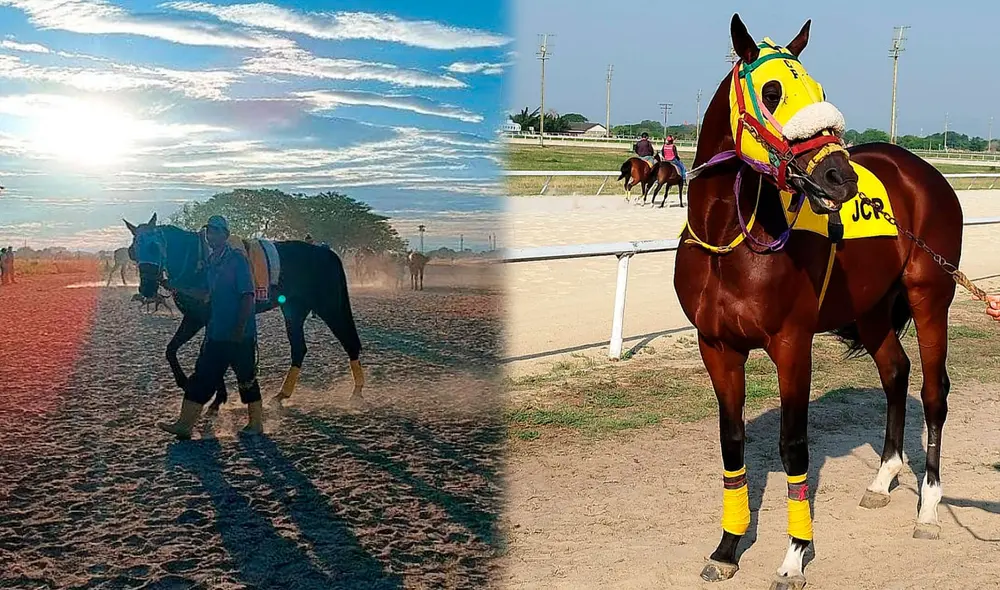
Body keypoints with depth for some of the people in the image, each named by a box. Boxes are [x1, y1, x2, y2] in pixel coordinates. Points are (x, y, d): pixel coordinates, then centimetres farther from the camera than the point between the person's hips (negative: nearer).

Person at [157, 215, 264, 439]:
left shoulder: (237, 259, -10)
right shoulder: (211, 261, 13)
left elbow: (247, 295, -15)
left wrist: (240, 329, -20)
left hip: (240, 335, -8)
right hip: (216, 333, 8)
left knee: (246, 378, 3)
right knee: (202, 377, 6)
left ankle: (256, 424, 17)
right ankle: (184, 424, 7)